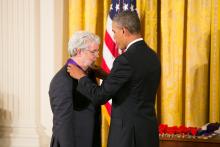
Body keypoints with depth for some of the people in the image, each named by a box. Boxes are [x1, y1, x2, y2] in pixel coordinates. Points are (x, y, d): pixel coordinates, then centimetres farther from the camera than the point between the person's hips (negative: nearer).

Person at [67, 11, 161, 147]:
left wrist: (82, 77, 1)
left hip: (128, 135, -8)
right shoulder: (153, 57, 9)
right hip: (149, 133, 8)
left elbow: (100, 96, -16)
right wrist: (107, 76, 13)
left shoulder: (126, 59, -18)